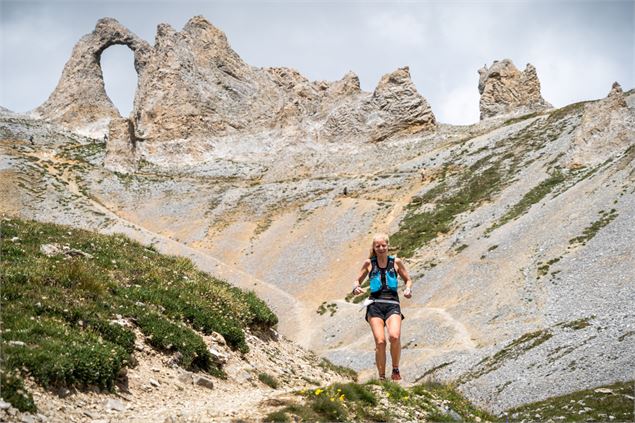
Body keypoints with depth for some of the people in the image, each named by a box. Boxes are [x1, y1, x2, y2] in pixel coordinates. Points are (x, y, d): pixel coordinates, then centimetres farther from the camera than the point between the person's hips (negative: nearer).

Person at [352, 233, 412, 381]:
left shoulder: (396, 262, 9)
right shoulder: (369, 263, 9)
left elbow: (408, 280, 20)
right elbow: (358, 280, 18)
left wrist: (408, 289, -2)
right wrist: (356, 288, -5)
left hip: (392, 304, 0)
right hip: (375, 304, 0)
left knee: (394, 337, -25)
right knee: (380, 341, -15)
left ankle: (395, 370, -5)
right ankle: (382, 377, -2)